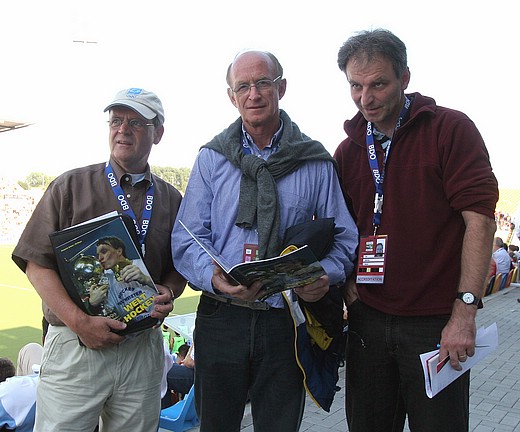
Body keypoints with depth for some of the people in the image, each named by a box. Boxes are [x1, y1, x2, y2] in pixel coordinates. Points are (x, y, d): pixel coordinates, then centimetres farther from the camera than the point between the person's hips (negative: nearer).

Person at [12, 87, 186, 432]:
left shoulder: (171, 199, 9)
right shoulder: (71, 186, 1)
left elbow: (179, 268, 15)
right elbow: (37, 263, -4)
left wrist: (168, 293, -7)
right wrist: (79, 322, -14)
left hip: (144, 348, 3)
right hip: (75, 345, -2)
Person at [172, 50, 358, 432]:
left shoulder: (315, 161, 4)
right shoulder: (212, 158, 4)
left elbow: (344, 236, 6)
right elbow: (187, 239, -1)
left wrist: (327, 275, -15)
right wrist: (214, 277, -21)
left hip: (287, 319, 0)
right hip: (221, 317, 1)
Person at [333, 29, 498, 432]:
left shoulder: (451, 129, -6)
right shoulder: (349, 150, 8)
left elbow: (480, 220, -13)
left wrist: (464, 312, -18)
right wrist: (348, 289, 1)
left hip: (437, 324, -4)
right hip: (368, 320, 5)